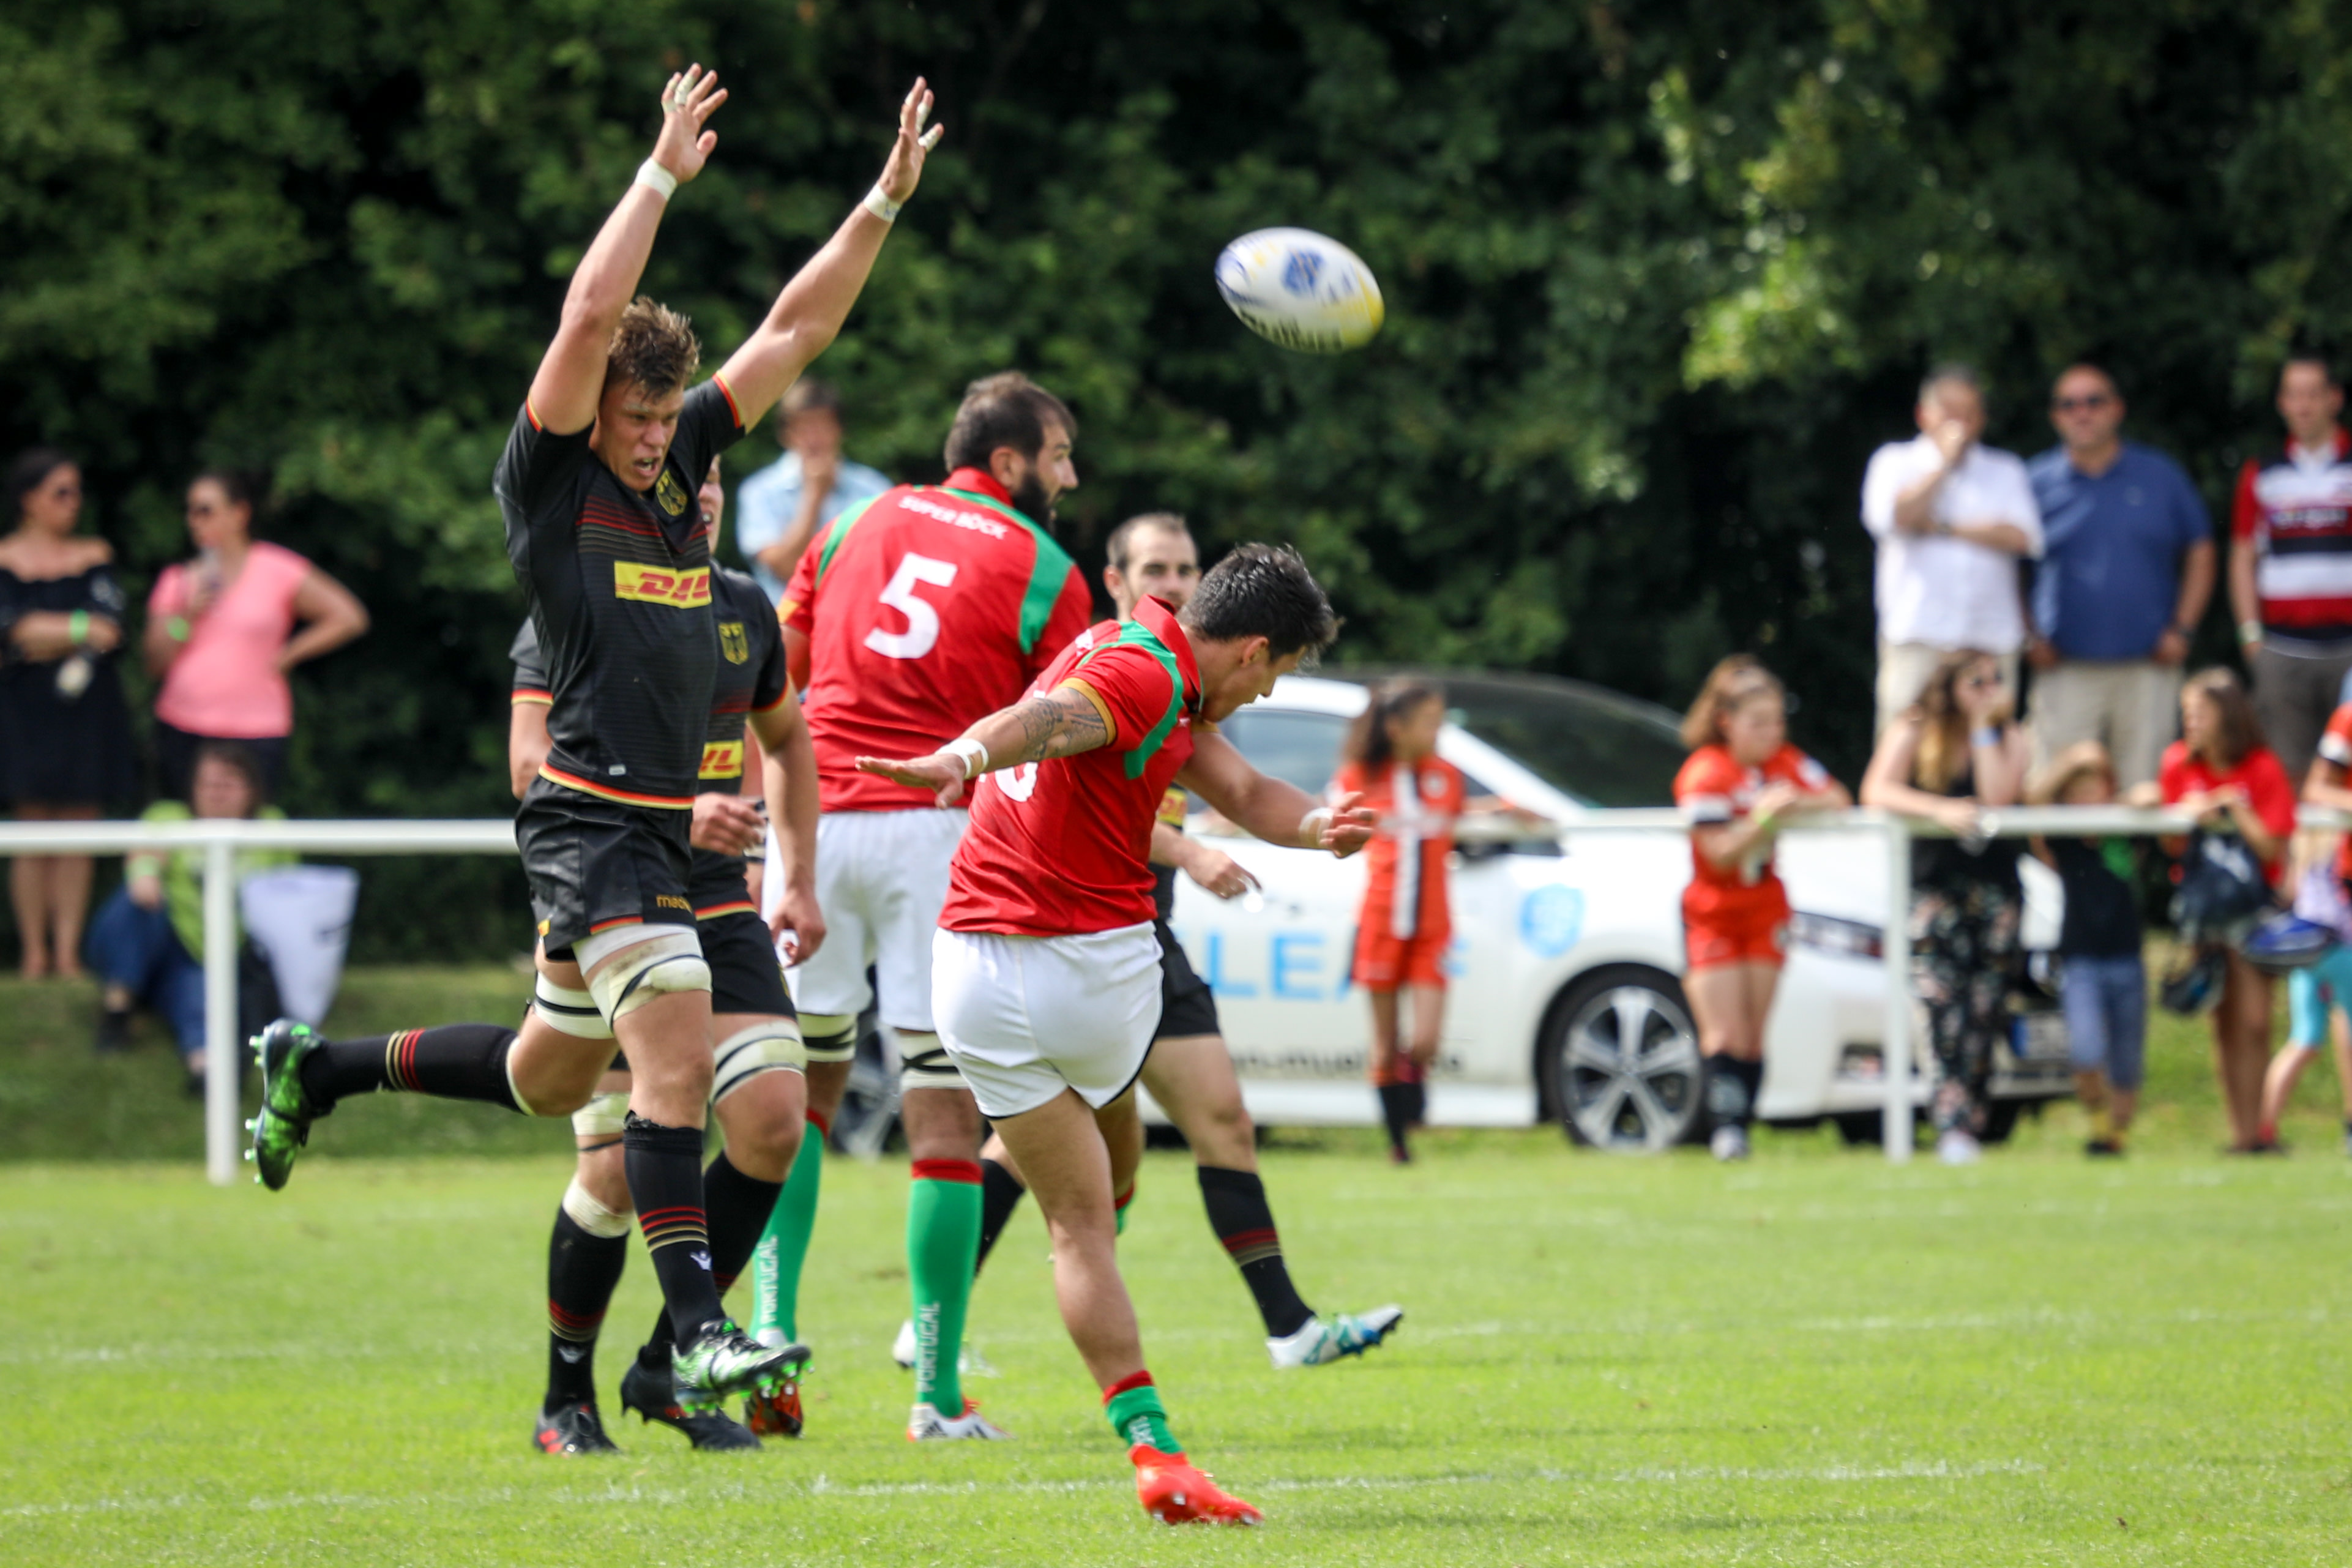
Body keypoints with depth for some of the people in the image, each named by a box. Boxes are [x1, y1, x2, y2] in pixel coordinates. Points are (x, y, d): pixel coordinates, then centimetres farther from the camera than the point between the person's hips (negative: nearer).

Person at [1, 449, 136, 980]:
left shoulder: (95, 556, 9)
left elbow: (110, 628, -3)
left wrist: (45, 636, -13)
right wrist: (80, 628, -11)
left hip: (87, 706, 2)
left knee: (77, 829, 1)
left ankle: (68, 952, 4)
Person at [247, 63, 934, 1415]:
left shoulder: (680, 468, 13)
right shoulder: (549, 481, -5)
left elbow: (798, 328, 14)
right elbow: (591, 318, -18)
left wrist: (888, 198, 9)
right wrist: (663, 176, -16)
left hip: (664, 832, 8)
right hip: (591, 820, -8)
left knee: (552, 1078, 18)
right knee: (679, 1051, -21)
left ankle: (317, 1069, 38)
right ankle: (699, 1334, -24)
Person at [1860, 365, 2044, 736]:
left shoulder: (2006, 470, 16)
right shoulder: (1895, 462, 12)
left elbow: (2022, 537, 0)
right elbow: (1895, 518, -9)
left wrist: (1942, 528, -3)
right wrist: (1945, 463, -1)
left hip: (1992, 635, 2)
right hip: (1916, 636, -2)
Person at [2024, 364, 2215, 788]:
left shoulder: (2161, 475, 9)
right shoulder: (2037, 482, 5)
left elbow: (2200, 554, 13)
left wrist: (2182, 630, 2)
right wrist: (2029, 639, -2)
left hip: (2148, 668, 1)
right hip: (2066, 669, -1)